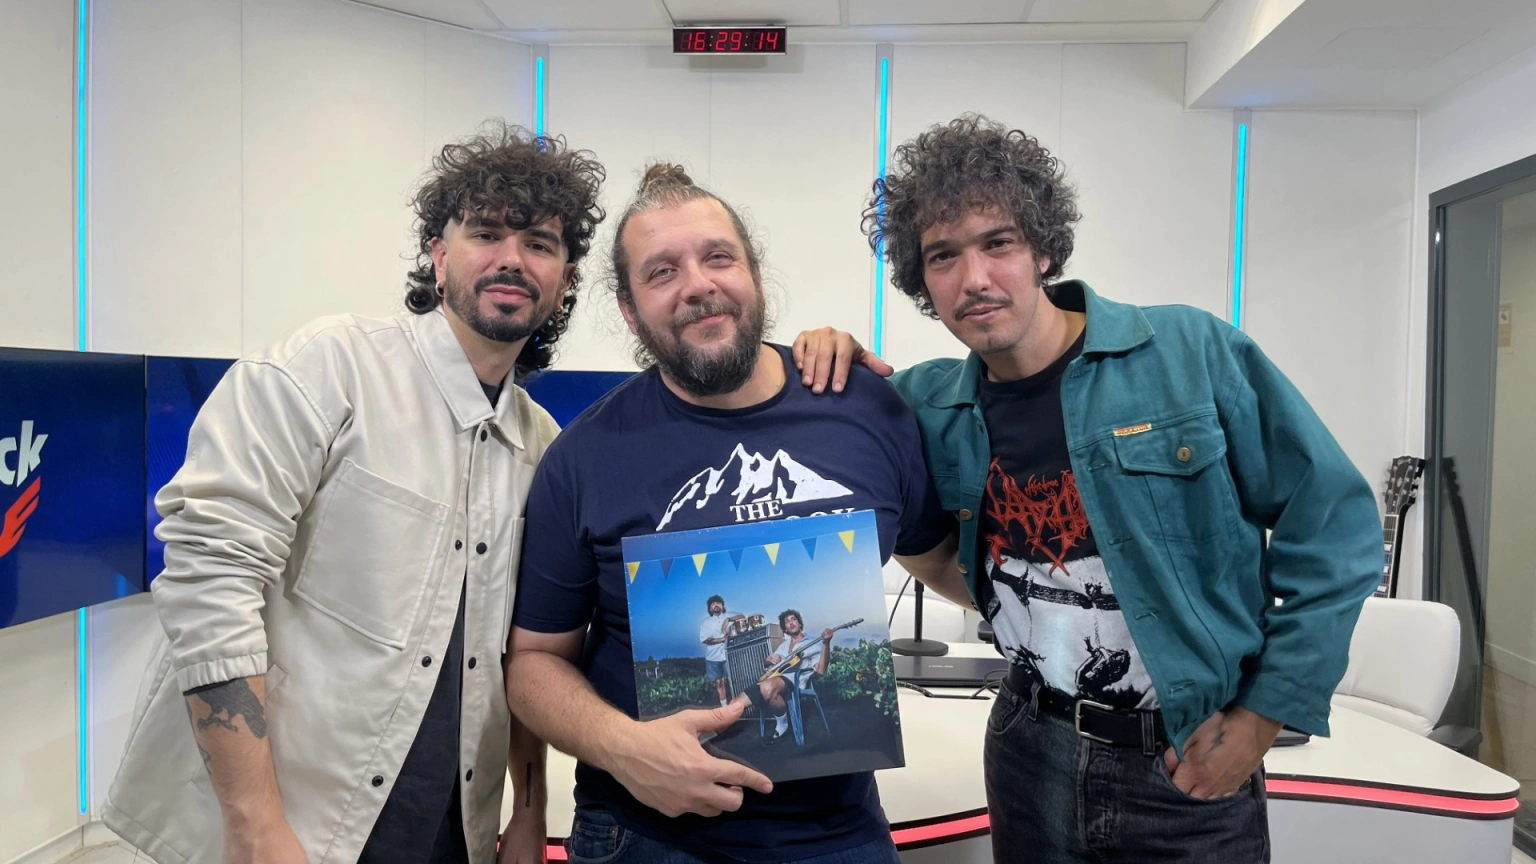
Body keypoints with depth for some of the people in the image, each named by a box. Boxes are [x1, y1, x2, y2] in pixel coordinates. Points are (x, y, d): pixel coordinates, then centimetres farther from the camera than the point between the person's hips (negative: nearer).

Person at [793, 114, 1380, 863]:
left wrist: (1262, 716, -8)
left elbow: (1333, 527, -9)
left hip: (1189, 762, -2)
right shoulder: (932, 404, -4)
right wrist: (830, 362, -7)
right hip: (1032, 749, 3)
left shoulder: (1194, 354, -14)